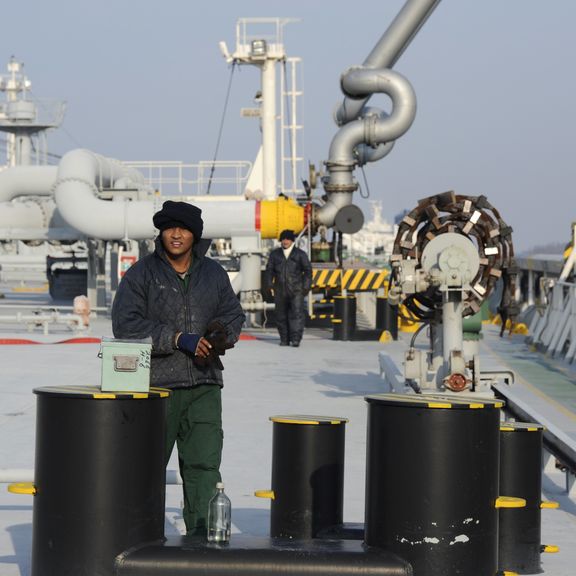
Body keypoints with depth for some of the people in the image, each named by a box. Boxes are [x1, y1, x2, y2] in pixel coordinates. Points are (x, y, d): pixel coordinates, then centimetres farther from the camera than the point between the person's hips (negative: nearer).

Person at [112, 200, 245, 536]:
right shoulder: (142, 273, 0)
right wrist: (178, 339, -15)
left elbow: (234, 315, 18)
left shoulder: (214, 273, 12)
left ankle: (202, 531, -4)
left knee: (204, 463, -5)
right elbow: (126, 324, -9)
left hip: (204, 385, 3)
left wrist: (222, 336, -6)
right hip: (155, 385, -2)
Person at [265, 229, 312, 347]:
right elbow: (269, 269, 13)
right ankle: (284, 339, 12)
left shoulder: (300, 254, 8)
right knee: (281, 315, 4)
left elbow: (308, 270, 7)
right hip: (280, 291, 2)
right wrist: (270, 284, -1)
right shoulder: (275, 254, 14)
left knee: (296, 314, -13)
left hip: (296, 290, -2)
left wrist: (306, 286, -3)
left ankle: (296, 339, -17)